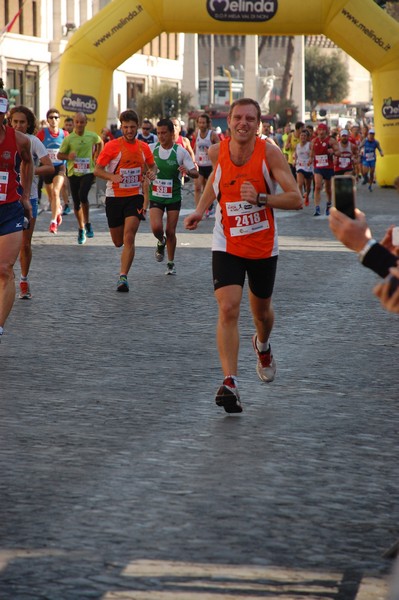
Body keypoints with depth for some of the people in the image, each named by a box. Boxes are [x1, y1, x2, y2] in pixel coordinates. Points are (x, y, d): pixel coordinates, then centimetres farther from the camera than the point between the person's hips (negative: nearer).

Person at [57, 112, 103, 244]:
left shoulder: (92, 136, 0)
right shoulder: (68, 139, -5)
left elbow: (100, 143, 23)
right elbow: (59, 155, 1)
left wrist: (96, 156, 13)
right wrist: (68, 156, -20)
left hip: (88, 172, -1)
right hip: (73, 173, 1)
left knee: (83, 195, -25)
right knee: (76, 203, 6)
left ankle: (87, 223, -7)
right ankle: (81, 229, 23)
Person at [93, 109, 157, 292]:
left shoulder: (143, 147, 4)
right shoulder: (112, 146, -6)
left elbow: (152, 165, 20)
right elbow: (97, 170, -6)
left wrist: (152, 172, -4)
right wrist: (112, 177, -25)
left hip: (135, 196, 1)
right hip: (114, 196, 0)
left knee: (128, 238, -15)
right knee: (118, 241, 8)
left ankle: (123, 277, -14)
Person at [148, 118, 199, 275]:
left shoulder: (180, 151, -8)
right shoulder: (151, 149, -3)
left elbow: (195, 173, -8)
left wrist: (187, 171, -30)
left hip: (173, 197, -1)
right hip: (156, 196, 1)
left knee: (170, 232, 2)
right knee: (156, 227, -17)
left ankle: (171, 264, 20)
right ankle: (161, 242, 19)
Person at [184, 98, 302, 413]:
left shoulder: (270, 153, -17)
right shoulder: (217, 151, -8)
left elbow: (296, 200, -20)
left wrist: (259, 198, -33)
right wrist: (200, 209, 5)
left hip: (263, 246, 0)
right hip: (227, 245, 0)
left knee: (262, 310, 19)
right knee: (228, 309, -18)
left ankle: (263, 346, 54)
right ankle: (230, 382, -22)